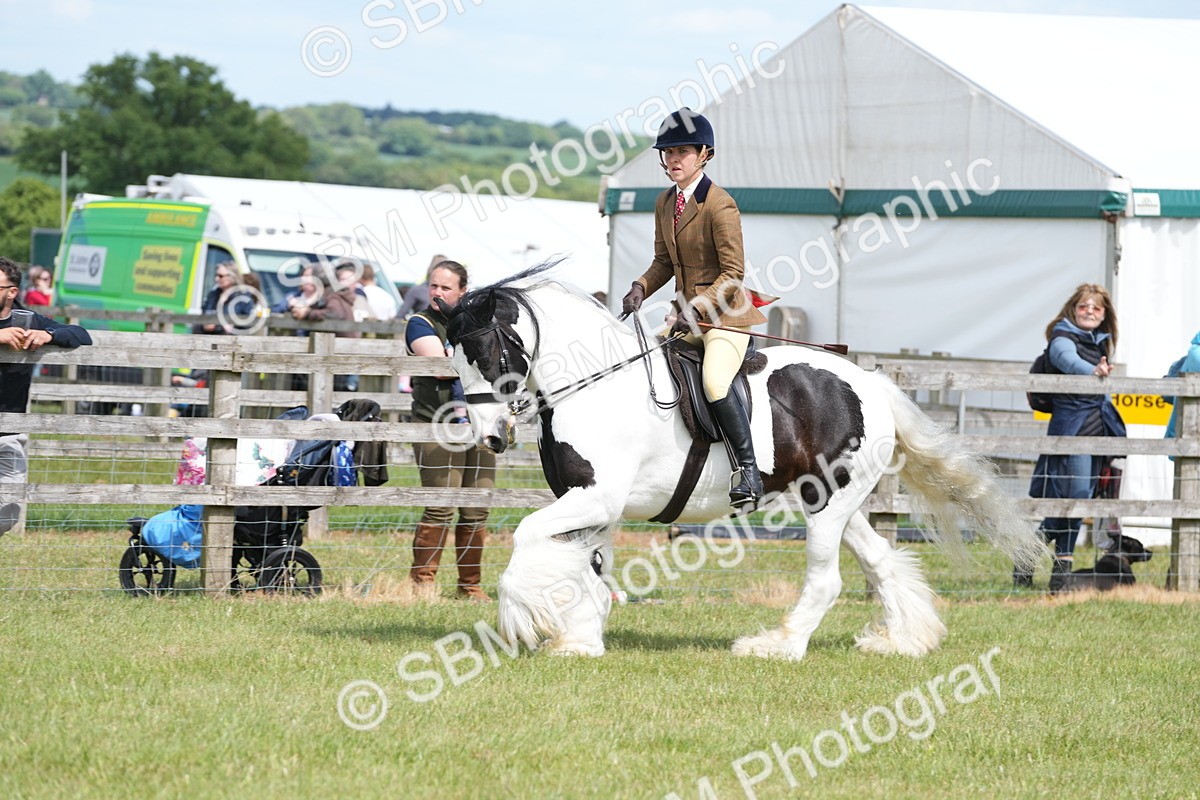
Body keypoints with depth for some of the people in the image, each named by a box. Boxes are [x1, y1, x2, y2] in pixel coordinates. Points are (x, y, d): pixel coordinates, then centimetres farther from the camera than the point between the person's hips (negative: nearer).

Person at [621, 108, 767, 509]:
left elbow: (733, 272, -16)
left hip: (724, 314, -9)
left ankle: (749, 471, -22)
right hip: (687, 313, 9)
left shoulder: (720, 205, -15)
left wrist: (699, 308, -24)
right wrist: (641, 288, -3)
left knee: (714, 381, -29)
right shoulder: (665, 203, 10)